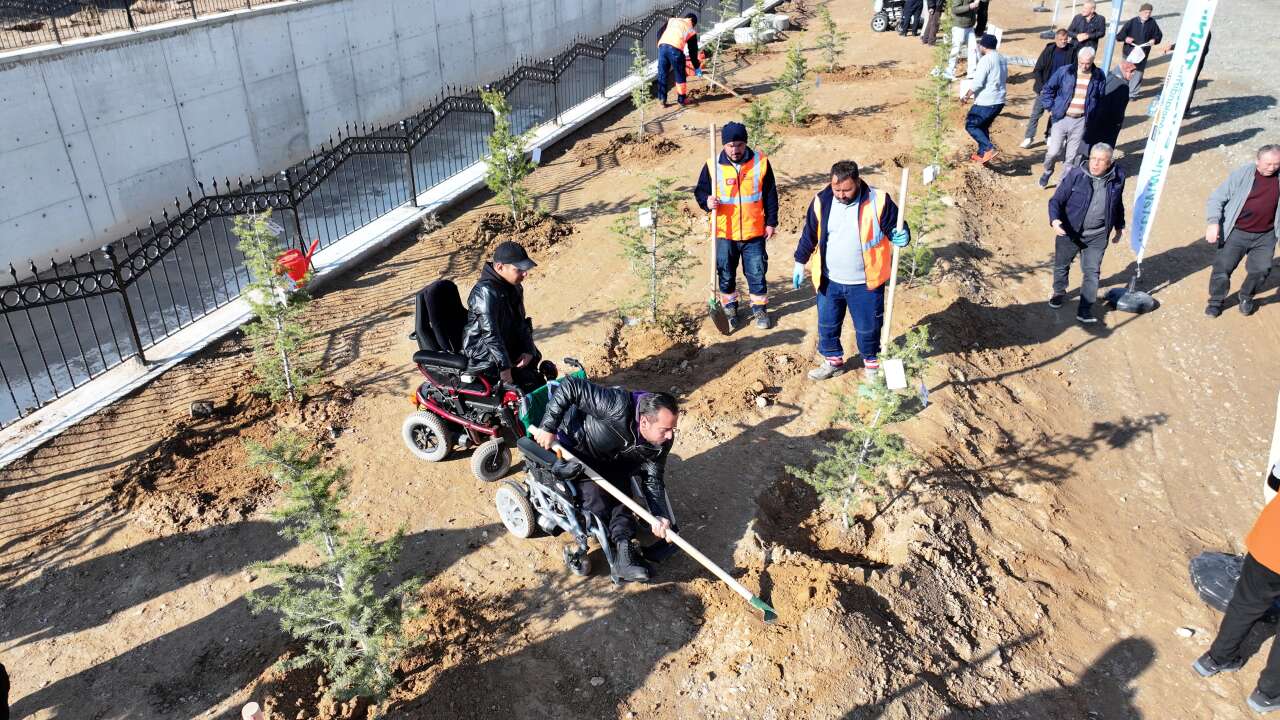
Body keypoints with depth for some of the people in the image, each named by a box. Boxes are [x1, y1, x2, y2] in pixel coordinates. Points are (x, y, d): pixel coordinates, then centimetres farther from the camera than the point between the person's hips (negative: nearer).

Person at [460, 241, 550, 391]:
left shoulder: (514, 287, 5)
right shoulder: (486, 291, -23)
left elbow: (521, 322, 10)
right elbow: (490, 333, -27)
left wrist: (528, 351, -5)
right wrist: (504, 366, -28)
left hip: (509, 347, 9)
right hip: (484, 358, -9)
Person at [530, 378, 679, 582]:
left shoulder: (663, 441, -19)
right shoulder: (618, 407, -41)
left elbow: (652, 479, -12)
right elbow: (570, 386, -39)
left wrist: (660, 516, -28)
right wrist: (547, 428, -36)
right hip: (573, 449, -6)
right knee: (598, 501, -22)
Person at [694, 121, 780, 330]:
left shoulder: (761, 162, -4)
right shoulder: (713, 166, -6)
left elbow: (770, 195, 4)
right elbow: (700, 191, 4)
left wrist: (771, 222, 3)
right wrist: (707, 202, -19)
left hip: (754, 233, 0)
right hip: (725, 234, 0)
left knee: (757, 273, 8)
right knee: (726, 274, 12)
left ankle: (760, 308, 26)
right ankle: (730, 308, 31)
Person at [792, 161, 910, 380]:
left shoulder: (878, 201, -14)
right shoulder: (822, 201, -5)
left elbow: (895, 228, -3)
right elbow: (809, 234, 7)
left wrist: (901, 237, -26)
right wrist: (800, 263, 10)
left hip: (866, 282, -3)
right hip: (829, 281, 3)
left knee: (867, 327, 10)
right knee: (827, 325, 16)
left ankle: (872, 364, 34)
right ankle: (833, 361, 38)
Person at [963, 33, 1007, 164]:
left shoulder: (986, 60, -17)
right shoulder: (1002, 59, 12)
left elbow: (977, 82, -20)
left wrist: (967, 96, -7)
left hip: (986, 102, -9)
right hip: (999, 101, 9)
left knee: (970, 125, 2)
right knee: (983, 126, 22)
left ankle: (989, 148, -12)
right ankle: (982, 154, 24)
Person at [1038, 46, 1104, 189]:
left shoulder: (1098, 77, 1)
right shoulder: (1064, 72, -3)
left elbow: (1101, 99, 12)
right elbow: (1048, 89, 7)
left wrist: (1093, 116, 6)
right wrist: (1050, 108, 2)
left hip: (1081, 121, 1)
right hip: (1061, 118, -1)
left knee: (1071, 156, 4)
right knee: (1053, 151, -5)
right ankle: (1047, 171, 26)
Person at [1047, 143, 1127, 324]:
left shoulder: (1118, 177, -5)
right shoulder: (1075, 174, -17)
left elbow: (1118, 204, 12)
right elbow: (1056, 200, -15)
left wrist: (1119, 226, 20)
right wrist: (1054, 220, -33)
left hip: (1097, 235, 1)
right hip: (1069, 231, -1)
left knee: (1092, 272, 1)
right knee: (1061, 265, 18)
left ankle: (1084, 310, 10)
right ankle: (1059, 293, 45)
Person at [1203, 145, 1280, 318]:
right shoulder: (1241, 175, -8)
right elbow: (1217, 198, -7)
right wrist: (1214, 222, -21)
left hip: (1265, 236, 2)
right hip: (1237, 232, -2)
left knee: (1261, 269, -4)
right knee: (1222, 266, -4)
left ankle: (1246, 298, 24)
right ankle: (1216, 301, 18)